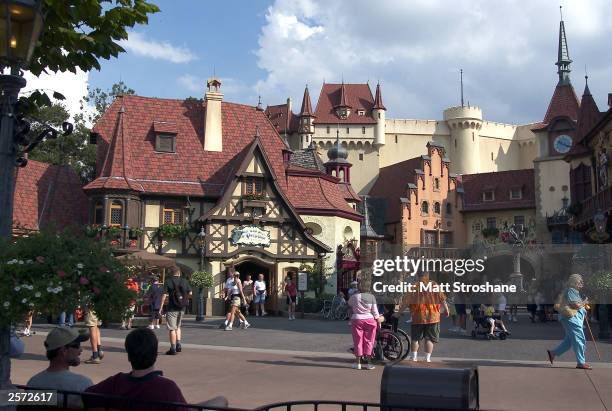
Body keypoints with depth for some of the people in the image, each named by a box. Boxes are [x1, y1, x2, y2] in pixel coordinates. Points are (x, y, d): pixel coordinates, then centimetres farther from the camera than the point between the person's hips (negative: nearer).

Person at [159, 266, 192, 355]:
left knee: (172, 328, 2)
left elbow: (164, 295, -11)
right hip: (182, 308, 4)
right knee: (177, 326, 22)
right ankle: (178, 345, 14)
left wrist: (160, 308, -7)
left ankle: (173, 349, 2)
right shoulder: (185, 281, 4)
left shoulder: (168, 281, -6)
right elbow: (190, 293, 5)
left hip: (172, 308, -4)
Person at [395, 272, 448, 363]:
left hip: (418, 317, 0)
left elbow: (405, 303, -3)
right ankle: (427, 359, 6)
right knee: (430, 338, 8)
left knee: (415, 338, 12)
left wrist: (398, 313, 8)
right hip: (432, 317, 0)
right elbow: (442, 300, 0)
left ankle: (414, 358, 12)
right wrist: (446, 310, 15)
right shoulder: (435, 286, -2)